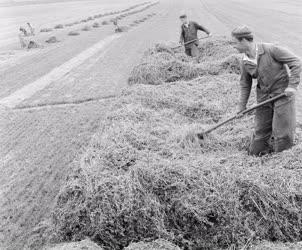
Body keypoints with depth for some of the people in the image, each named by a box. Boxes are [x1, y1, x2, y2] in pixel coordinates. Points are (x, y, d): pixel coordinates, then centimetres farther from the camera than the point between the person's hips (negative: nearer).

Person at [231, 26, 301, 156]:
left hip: (283, 93, -4)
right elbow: (245, 84, 12)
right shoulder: (245, 63, -1)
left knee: (282, 134, -5)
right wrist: (242, 106, 13)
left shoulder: (270, 49, -17)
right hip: (263, 96, 5)